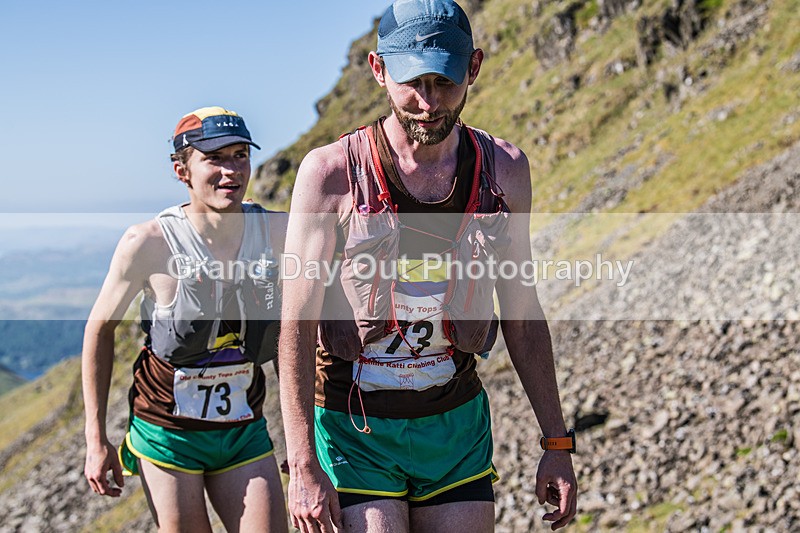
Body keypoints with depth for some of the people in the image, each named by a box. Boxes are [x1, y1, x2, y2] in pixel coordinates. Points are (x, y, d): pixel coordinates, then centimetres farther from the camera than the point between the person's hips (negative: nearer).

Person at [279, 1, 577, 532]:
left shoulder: (504, 170, 0)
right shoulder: (331, 173, -12)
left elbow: (522, 315, 7)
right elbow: (297, 327, -11)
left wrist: (556, 442, 7)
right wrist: (303, 465, -17)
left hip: (458, 424, 4)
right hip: (356, 428, -3)